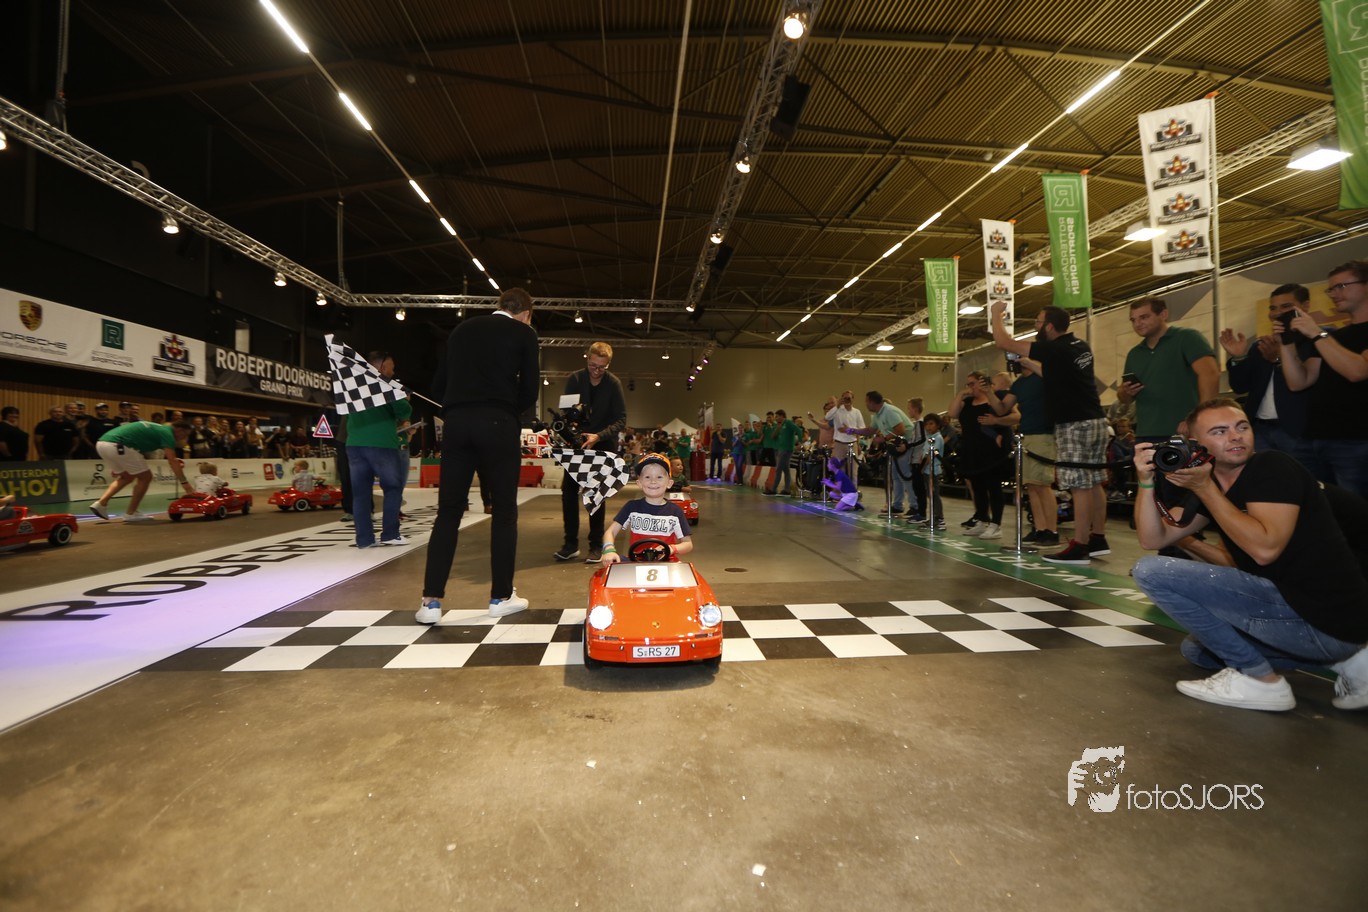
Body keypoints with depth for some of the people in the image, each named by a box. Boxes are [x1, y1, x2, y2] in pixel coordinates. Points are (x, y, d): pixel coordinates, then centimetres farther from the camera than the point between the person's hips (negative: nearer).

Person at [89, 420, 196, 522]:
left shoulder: (157, 429, 25)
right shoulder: (166, 433, -3)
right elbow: (172, 461, -12)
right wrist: (185, 483, -14)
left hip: (102, 443, 10)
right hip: (116, 446, -10)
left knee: (127, 476, 27)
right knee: (145, 477, 3)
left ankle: (100, 503, 16)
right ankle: (130, 514, 9)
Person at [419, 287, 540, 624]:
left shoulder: (461, 329, 18)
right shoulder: (524, 333, 6)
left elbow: (438, 385, 16)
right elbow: (529, 392, 1)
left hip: (456, 423, 4)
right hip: (498, 425, -4)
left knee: (449, 511, 6)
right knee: (504, 510, 6)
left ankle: (431, 600, 4)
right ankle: (501, 596, 12)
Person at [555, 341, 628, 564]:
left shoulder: (613, 384, -11)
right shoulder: (574, 379, -5)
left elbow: (620, 420, -13)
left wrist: (598, 436, -28)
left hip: (603, 445, -2)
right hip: (577, 442, 2)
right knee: (568, 490, -3)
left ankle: (596, 545, 8)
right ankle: (571, 543, 8)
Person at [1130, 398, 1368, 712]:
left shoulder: (1273, 467, -13)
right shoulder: (1213, 485, 10)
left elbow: (1265, 548, -27)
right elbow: (1153, 540, 6)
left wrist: (1203, 488, -21)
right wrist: (1147, 481, -5)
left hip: (1322, 619, -9)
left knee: (1152, 571, -19)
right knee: (1197, 649, 28)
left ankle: (1262, 681, -6)